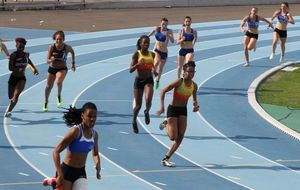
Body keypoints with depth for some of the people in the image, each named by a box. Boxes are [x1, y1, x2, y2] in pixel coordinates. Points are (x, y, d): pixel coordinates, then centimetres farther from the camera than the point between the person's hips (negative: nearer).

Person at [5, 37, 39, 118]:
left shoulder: (26, 54, -1)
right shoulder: (13, 55, -15)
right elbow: (10, 67, -24)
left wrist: (34, 68, 17)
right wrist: (18, 70, -38)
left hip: (22, 78, 1)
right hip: (13, 78, -1)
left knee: (16, 94, -21)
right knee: (11, 97, 12)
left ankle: (8, 111, -28)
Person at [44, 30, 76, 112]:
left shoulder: (67, 47, -15)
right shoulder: (51, 47, -17)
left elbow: (72, 52, 10)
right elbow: (48, 61, -17)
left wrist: (73, 63, 13)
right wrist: (51, 60, -40)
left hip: (62, 69, -2)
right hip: (52, 68, 2)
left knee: (58, 82, -31)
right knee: (49, 86, 13)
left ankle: (59, 96, -2)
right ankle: (46, 103, 38)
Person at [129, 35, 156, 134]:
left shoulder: (152, 54, 3)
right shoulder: (137, 54, -7)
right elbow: (130, 70, -12)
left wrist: (154, 70, 4)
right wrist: (138, 64, -28)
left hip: (149, 80, 1)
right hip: (139, 81, -1)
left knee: (148, 99, -25)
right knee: (138, 105, 5)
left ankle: (147, 112, 9)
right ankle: (134, 121, 33)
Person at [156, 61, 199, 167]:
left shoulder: (194, 86, -1)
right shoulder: (179, 82, -18)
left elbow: (194, 99, 15)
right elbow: (163, 91, -16)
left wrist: (195, 105, -9)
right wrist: (162, 107, -24)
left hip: (183, 110, 5)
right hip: (173, 109, -5)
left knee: (180, 137, -3)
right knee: (173, 137, -11)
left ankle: (166, 159, 8)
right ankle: (166, 124, 23)